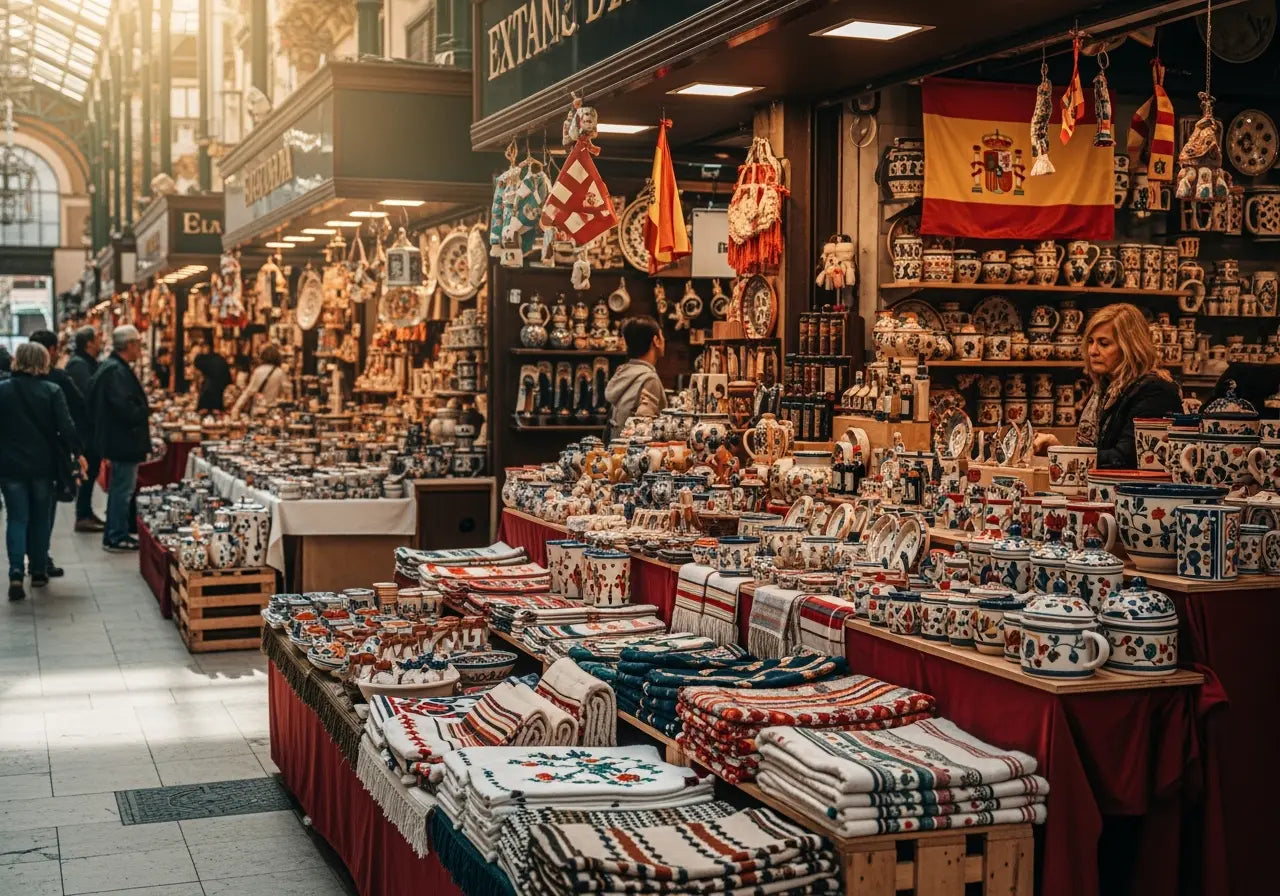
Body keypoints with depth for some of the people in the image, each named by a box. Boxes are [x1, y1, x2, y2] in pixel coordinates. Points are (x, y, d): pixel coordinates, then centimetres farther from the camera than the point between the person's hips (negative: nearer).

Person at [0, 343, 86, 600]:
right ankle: (38, 572, 18)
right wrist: (77, 453, 3)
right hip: (42, 464, 0)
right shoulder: (52, 391, -7)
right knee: (40, 519, 13)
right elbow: (66, 426, -10)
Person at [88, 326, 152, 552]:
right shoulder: (117, 371, -20)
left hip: (115, 439, 11)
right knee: (123, 489, -3)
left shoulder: (109, 367, 13)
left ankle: (115, 535, 25)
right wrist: (145, 413, -12)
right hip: (123, 440, -11)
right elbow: (125, 408, -30)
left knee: (119, 489, 17)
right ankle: (116, 538, 3)